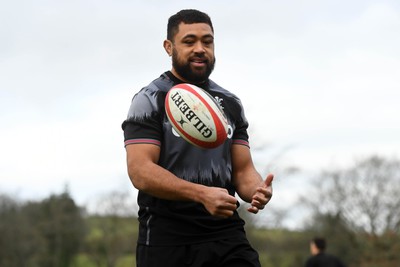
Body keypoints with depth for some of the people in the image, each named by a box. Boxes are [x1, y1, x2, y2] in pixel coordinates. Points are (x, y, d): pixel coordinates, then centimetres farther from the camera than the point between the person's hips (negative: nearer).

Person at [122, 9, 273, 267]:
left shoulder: (231, 104, 15)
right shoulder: (150, 100, -2)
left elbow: (243, 169, 14)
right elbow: (140, 171, -13)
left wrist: (257, 190, -12)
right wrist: (202, 194, -27)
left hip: (226, 234, 4)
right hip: (167, 238, -4)